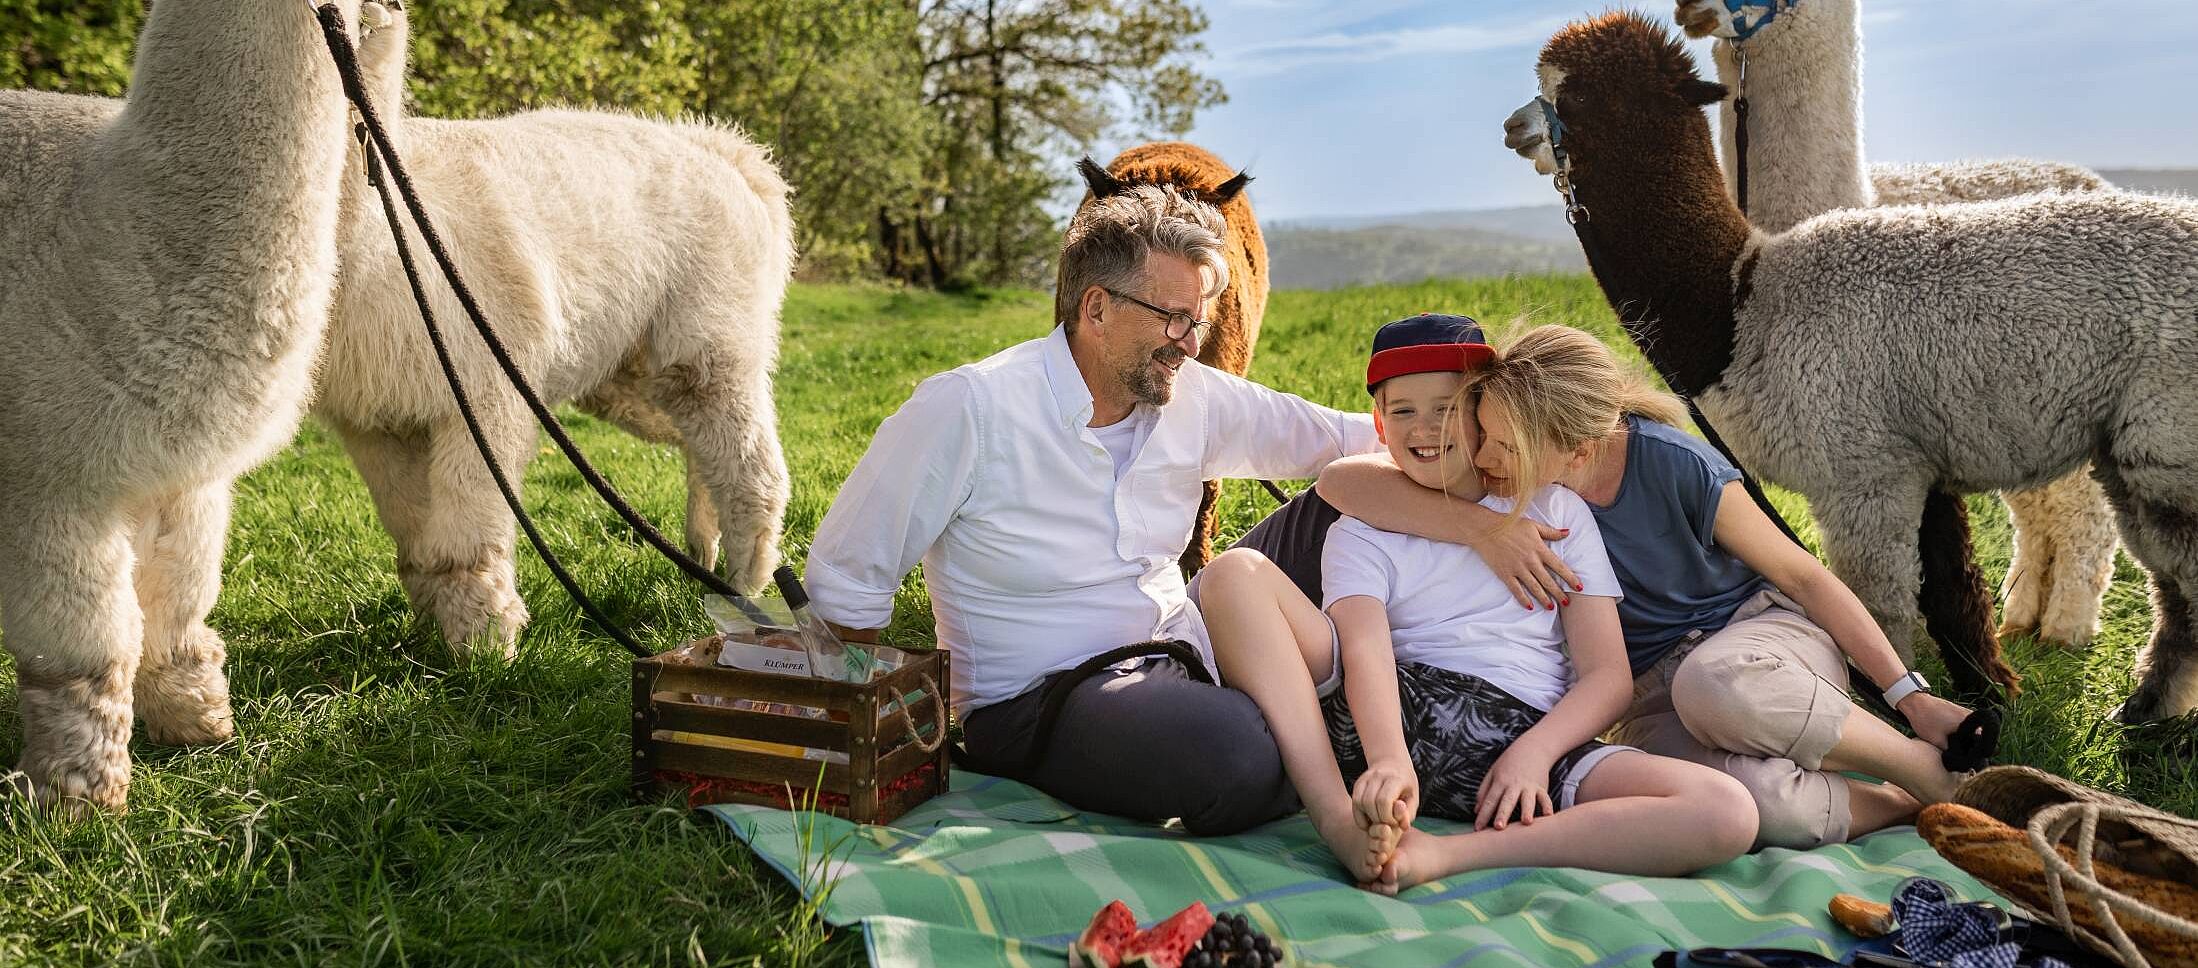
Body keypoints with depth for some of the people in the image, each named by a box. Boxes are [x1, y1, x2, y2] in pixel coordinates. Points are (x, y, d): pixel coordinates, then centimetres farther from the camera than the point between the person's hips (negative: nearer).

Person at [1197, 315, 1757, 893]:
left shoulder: (1556, 511, 18)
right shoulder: (1361, 534, 15)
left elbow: (1609, 676, 9)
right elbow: (1367, 649, -7)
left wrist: (1533, 752, -12)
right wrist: (1389, 759, -29)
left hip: (1529, 733, 1)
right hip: (1392, 720, -1)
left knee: (1726, 813, -26)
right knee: (1236, 572, -20)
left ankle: (1444, 854, -30)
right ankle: (1341, 823, -33)